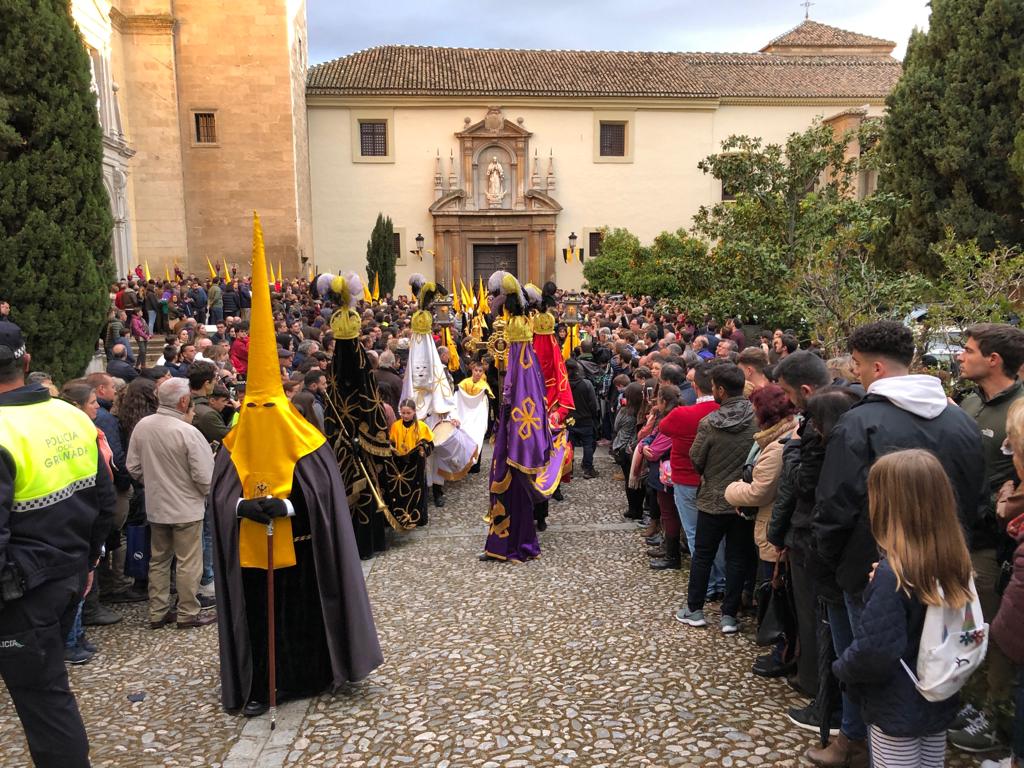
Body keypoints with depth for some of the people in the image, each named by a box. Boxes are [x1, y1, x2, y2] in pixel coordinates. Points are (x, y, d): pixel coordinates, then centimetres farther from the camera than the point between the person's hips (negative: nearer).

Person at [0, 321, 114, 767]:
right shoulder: (73, 417, 0)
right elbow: (105, 501, 7)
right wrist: (88, 560, 18)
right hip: (71, 574, 7)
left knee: (41, 696, 7)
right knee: (46, 679, 24)